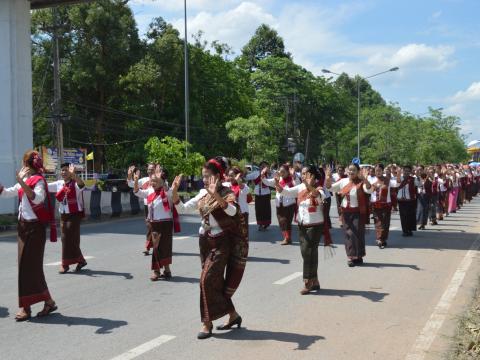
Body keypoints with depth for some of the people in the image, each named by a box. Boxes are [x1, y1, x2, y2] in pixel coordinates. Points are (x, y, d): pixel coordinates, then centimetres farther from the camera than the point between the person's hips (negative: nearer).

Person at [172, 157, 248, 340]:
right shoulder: (203, 194, 6)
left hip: (220, 242, -7)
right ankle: (233, 315, 30)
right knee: (216, 282, 13)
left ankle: (207, 323, 0)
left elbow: (232, 211, -33)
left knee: (208, 280, -12)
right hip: (204, 241, 7)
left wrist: (217, 195, -47)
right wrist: (174, 192, -10)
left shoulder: (227, 193, -12)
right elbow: (183, 209, 5)